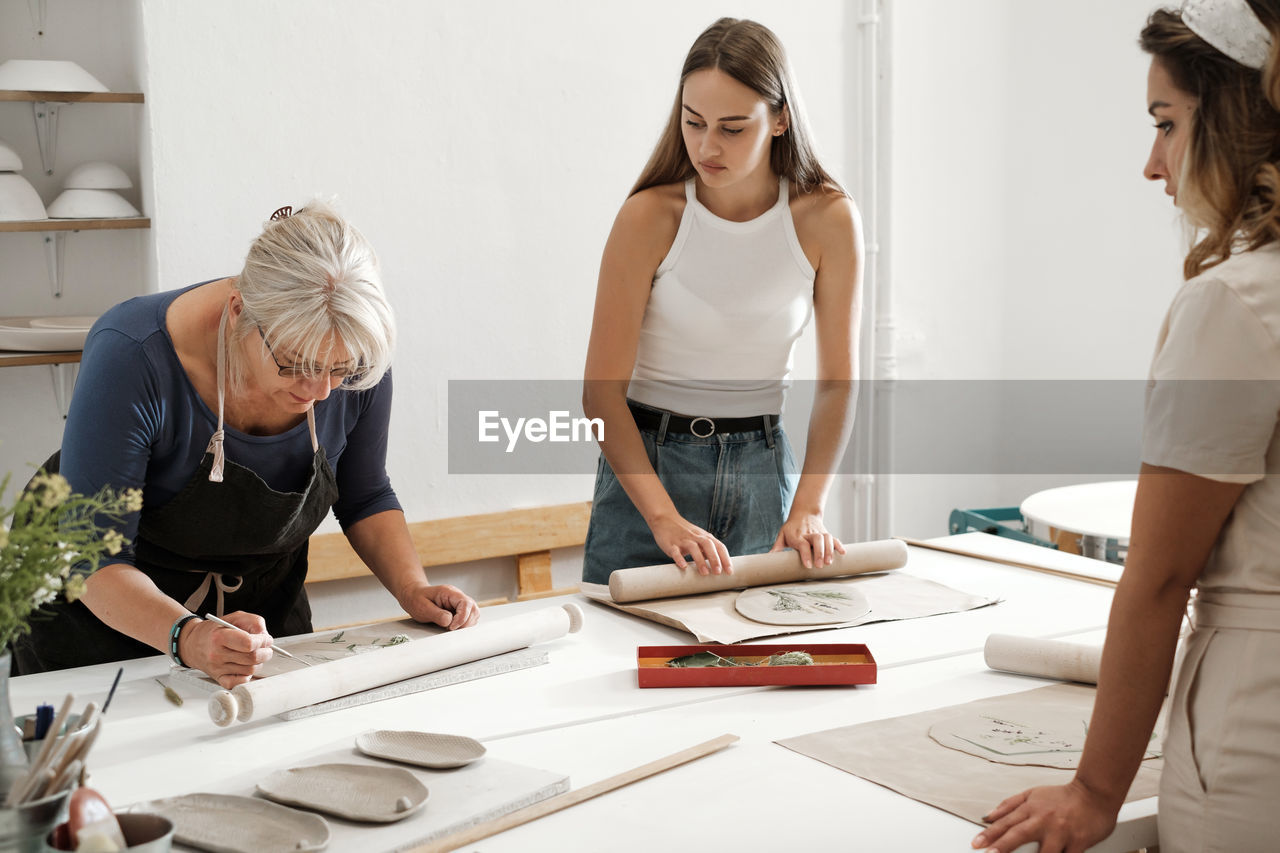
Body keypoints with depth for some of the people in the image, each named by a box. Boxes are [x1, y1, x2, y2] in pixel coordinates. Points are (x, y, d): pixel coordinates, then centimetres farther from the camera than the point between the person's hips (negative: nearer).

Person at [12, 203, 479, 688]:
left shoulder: (355, 362, -19)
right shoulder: (134, 360, -31)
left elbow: (364, 498, -1)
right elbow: (94, 558, -29)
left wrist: (412, 589, -16)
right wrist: (188, 636, -46)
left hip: (262, 603, 2)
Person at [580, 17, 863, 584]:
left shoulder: (828, 221, -8)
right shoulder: (650, 217, -14)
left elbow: (837, 382, -2)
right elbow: (602, 391, -14)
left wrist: (808, 508, -14)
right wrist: (665, 518, -23)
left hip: (762, 468, 2)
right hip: (646, 462, -2)